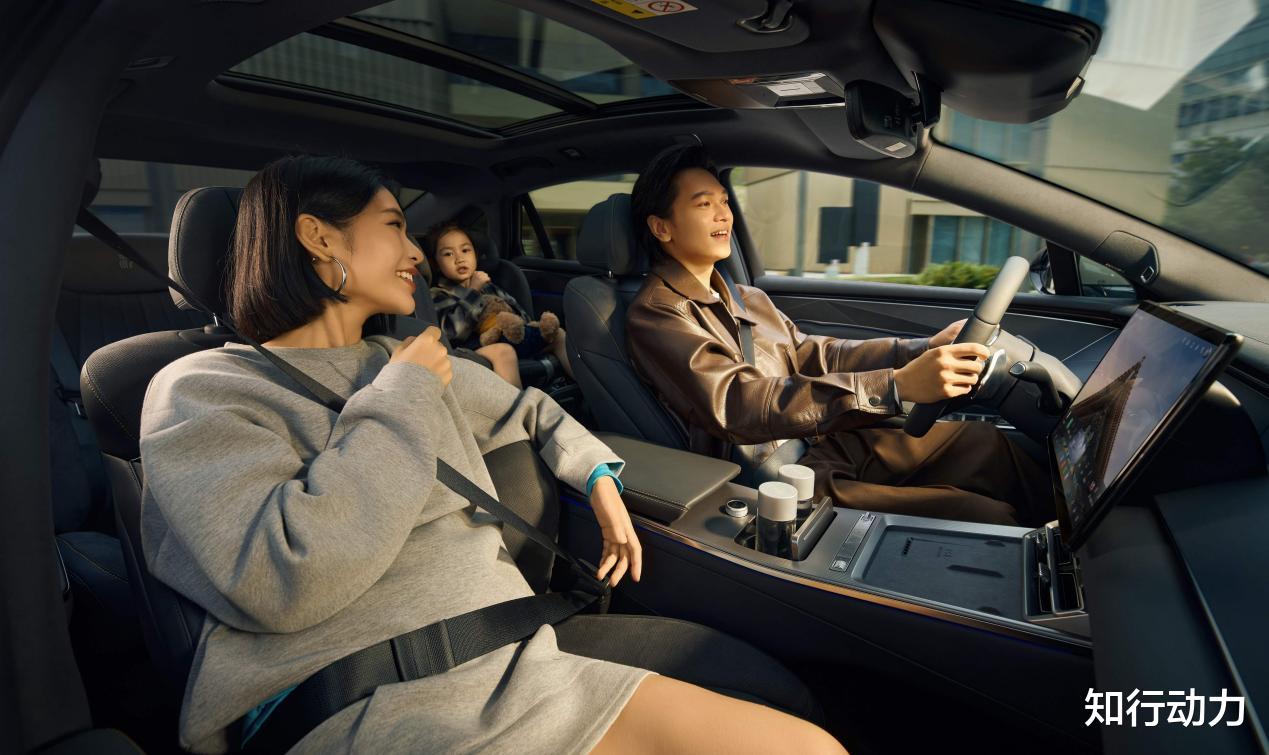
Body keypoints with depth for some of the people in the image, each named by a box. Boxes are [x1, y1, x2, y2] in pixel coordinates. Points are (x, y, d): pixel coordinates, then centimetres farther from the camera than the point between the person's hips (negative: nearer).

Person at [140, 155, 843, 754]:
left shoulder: (410, 364, 17)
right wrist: (403, 397, -9)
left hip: (517, 665, 6)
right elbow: (285, 579, -17)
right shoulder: (202, 390, -1)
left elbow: (529, 410, 32)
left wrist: (600, 479, 20)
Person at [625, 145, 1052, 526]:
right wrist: (896, 386, -31)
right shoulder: (654, 315, -12)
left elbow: (816, 356, 14)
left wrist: (925, 348, -1)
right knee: (989, 519, -16)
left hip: (826, 439, 8)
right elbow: (740, 405, -25)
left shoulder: (745, 300, 17)